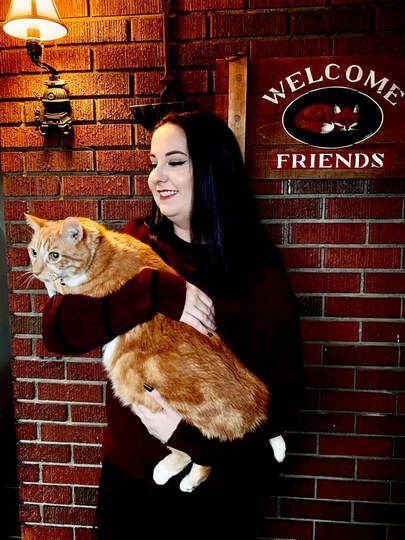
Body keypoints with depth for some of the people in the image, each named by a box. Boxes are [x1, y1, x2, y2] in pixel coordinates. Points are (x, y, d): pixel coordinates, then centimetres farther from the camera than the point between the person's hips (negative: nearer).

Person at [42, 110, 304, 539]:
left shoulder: (260, 274, -14)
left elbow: (283, 399, -13)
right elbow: (57, 330, -17)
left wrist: (188, 432, -24)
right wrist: (156, 294, -29)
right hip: (129, 473, 3)